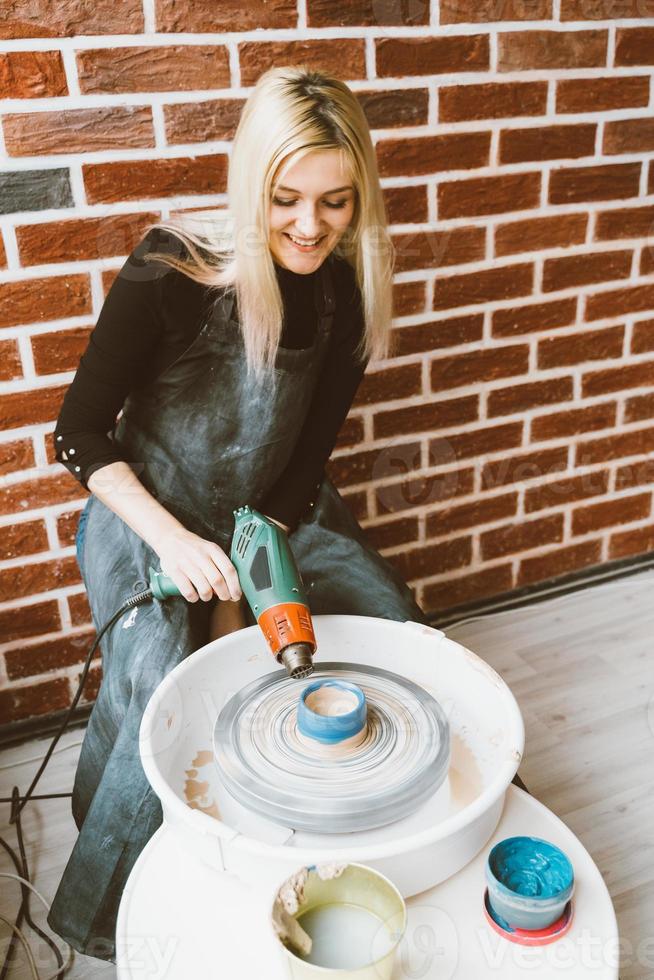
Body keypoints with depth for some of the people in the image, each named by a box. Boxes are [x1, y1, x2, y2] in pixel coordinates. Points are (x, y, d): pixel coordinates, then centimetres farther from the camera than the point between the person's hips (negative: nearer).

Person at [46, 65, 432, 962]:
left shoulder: (343, 294, -6)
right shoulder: (169, 272, -21)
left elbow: (306, 460, -2)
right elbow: (81, 432, -13)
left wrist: (241, 584, -12)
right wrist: (174, 542, -26)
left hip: (276, 514, 5)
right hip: (148, 517, -4)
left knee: (405, 635, -8)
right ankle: (115, 919, 6)